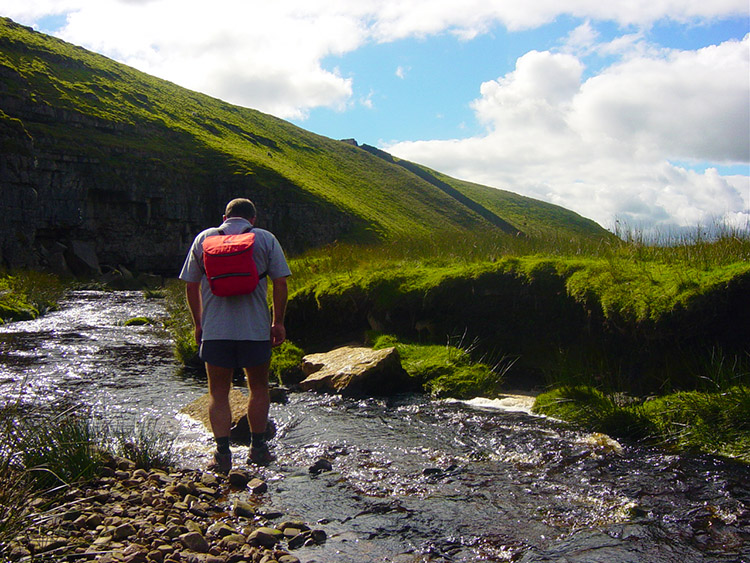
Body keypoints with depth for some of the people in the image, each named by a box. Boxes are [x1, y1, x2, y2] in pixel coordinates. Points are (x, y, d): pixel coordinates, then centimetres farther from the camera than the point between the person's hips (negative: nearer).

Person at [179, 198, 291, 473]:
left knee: (218, 392, 9)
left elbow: (190, 285, 8)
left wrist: (198, 323, 16)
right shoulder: (266, 239, 3)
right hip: (256, 329, 0)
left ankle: (222, 453, 1)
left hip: (214, 329, 1)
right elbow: (280, 283, -2)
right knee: (258, 388, 16)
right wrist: (278, 322, 5)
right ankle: (258, 448, 20)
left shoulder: (204, 238, 7)